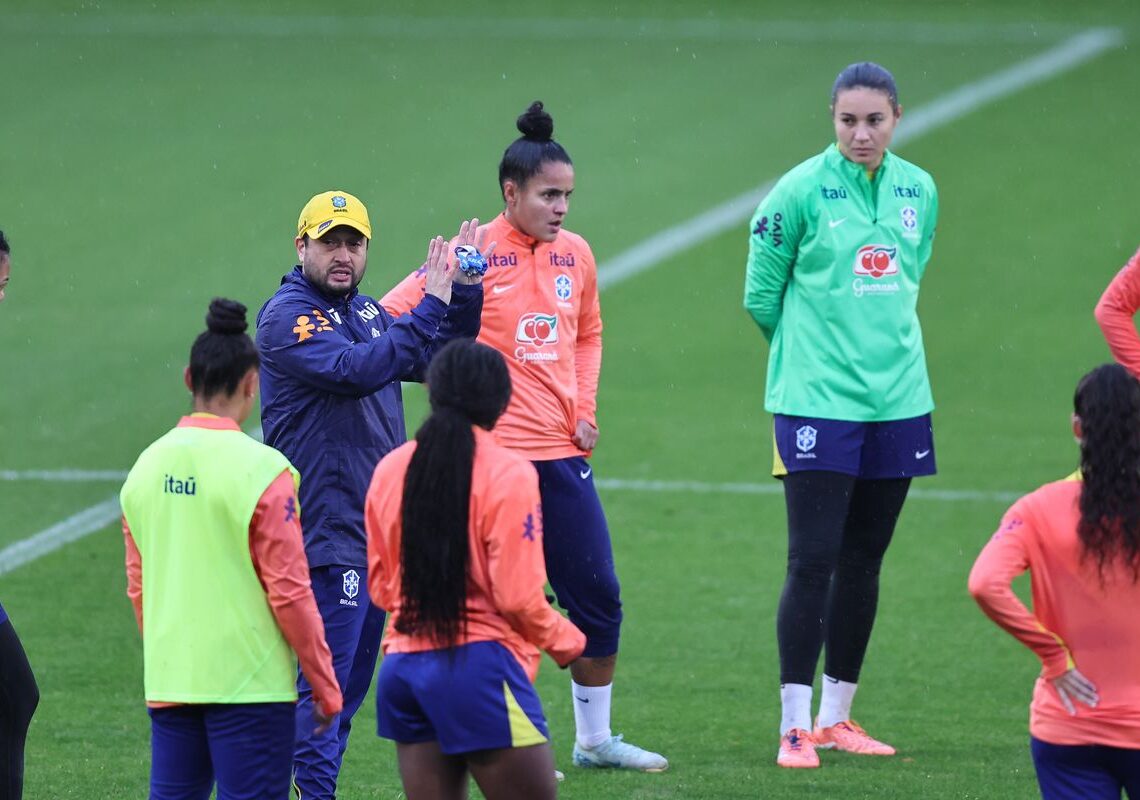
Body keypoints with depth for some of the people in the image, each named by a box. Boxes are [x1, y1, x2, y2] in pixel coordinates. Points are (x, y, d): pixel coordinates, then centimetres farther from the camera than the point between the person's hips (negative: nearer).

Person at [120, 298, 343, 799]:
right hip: (248, 683, -5)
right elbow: (289, 592, -11)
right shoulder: (261, 470, -12)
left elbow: (138, 587, 13)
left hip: (168, 682, 5)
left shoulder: (147, 466, 5)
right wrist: (325, 688, -2)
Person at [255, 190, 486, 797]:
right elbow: (356, 370, -26)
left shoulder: (365, 311, 16)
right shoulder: (287, 316, -11)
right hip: (328, 536, -9)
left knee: (351, 681, 14)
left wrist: (464, 293, 4)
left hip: (379, 532, 9)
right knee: (325, 680, -10)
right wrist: (430, 306, -25)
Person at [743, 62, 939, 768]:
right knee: (813, 561, -9)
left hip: (896, 402, 5)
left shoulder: (920, 192, 6)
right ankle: (796, 726, -5)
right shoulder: (801, 191, -8)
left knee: (864, 561, 11)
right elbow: (761, 293, 0)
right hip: (816, 402, -5)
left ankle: (837, 715, 21)